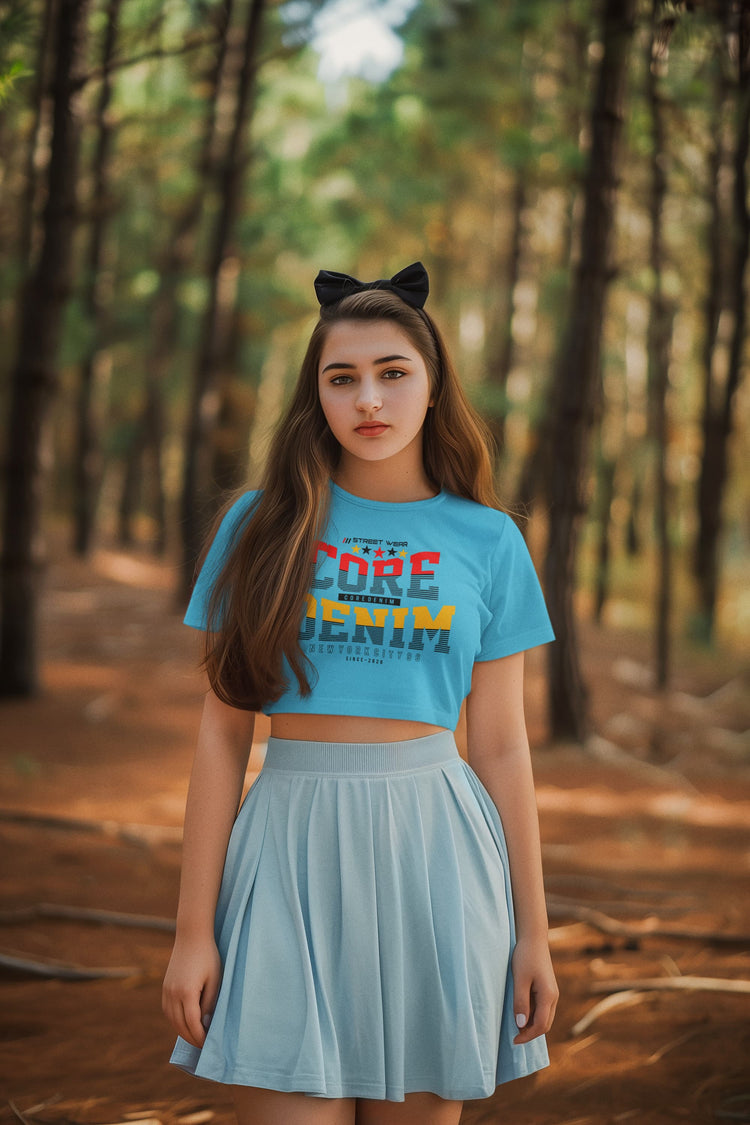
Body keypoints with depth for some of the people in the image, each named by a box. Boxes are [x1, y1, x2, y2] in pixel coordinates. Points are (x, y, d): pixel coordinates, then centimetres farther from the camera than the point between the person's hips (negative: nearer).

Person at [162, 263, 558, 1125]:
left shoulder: (487, 541, 6)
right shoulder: (263, 527, 3)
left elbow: (501, 747, 7)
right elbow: (222, 734, 2)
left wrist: (533, 929, 6)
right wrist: (193, 927, -1)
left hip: (431, 856, 1)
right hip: (291, 848, -1)